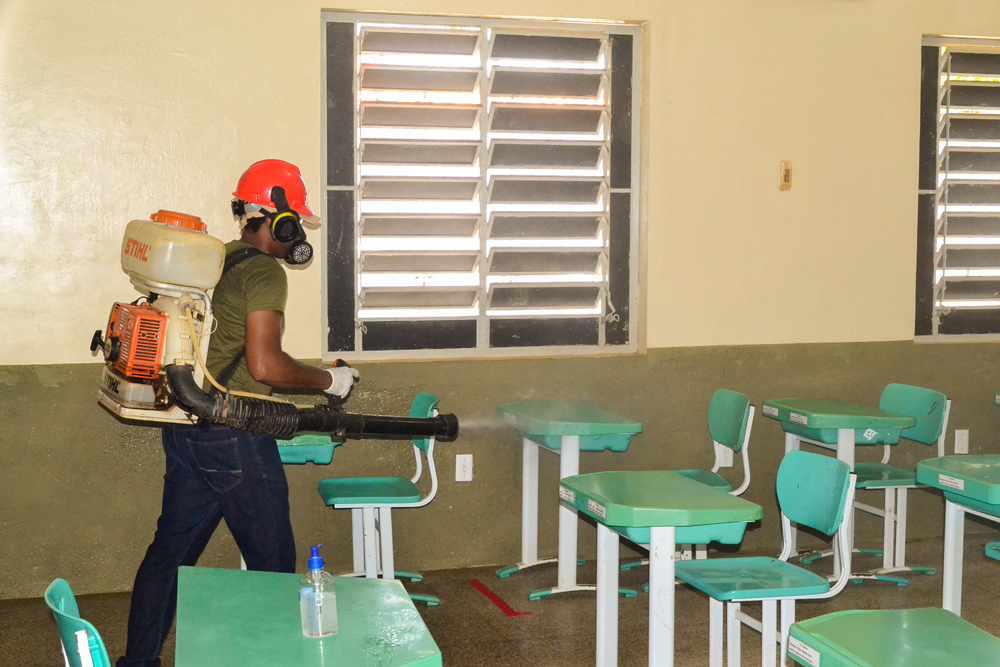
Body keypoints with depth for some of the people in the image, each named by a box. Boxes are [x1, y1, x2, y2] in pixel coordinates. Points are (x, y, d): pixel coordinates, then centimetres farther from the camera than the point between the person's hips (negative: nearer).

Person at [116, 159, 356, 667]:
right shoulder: (264, 272, -15)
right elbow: (264, 365, -23)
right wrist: (327, 380, -9)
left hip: (185, 430, 9)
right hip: (235, 439, -9)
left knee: (171, 548, 16)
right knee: (271, 562, 6)